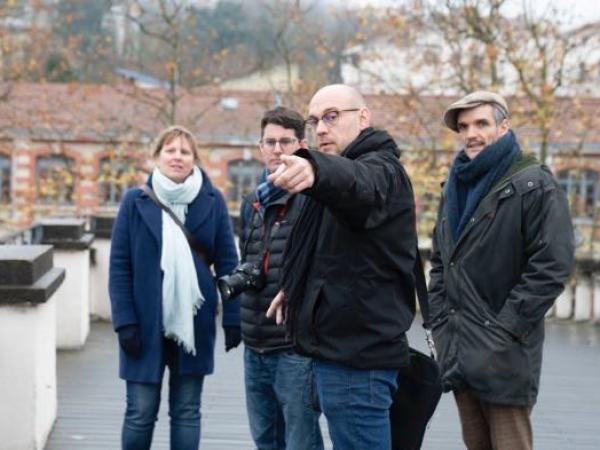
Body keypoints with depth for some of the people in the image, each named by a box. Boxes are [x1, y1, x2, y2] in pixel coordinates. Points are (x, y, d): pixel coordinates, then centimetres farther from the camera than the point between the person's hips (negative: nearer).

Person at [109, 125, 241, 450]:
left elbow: (228, 264, 3)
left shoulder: (212, 201, 2)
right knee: (140, 412, 4)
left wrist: (233, 319, -3)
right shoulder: (135, 201, 0)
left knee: (186, 412, 8)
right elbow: (119, 266, -2)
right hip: (146, 322, -1)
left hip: (193, 323, 1)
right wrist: (125, 321, -10)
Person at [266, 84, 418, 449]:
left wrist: (315, 170, -61)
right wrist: (297, 288, 18)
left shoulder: (380, 169, -13)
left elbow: (357, 183, -40)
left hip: (358, 354, -11)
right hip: (345, 346, 11)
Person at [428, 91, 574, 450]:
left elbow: (552, 265, -15)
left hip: (504, 353, -7)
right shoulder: (457, 186, 16)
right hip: (458, 350, 7)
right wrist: (440, 319, 10)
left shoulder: (535, 185, -7)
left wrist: (506, 328, -17)